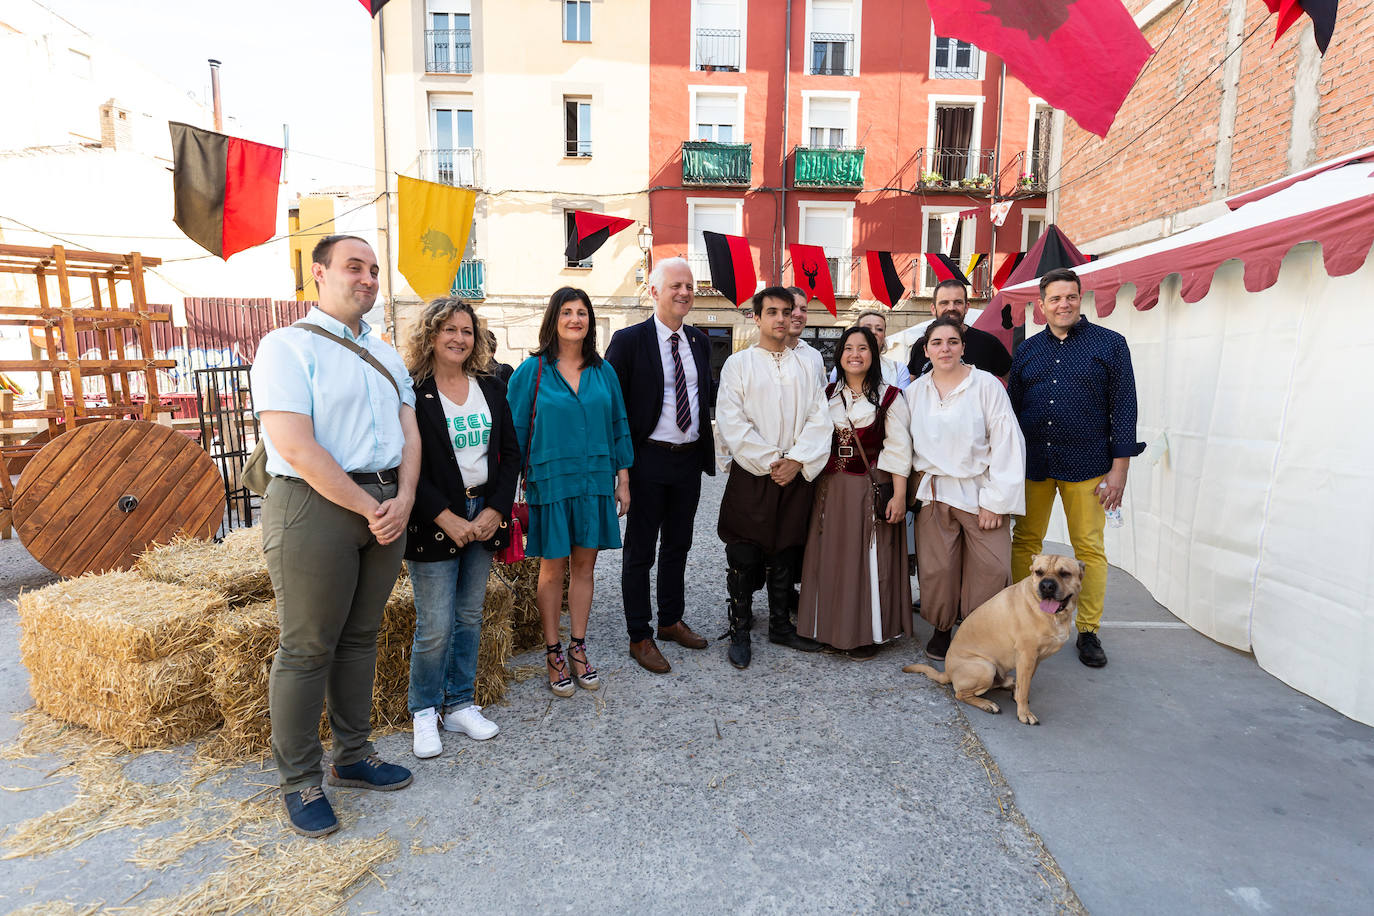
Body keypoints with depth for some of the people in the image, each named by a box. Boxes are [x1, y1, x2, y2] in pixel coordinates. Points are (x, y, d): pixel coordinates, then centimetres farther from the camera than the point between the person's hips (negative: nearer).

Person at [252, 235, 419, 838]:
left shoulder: (386, 355, 16)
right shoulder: (288, 347, -6)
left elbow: (408, 433, 10)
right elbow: (297, 449, -16)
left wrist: (402, 500, -7)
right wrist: (370, 509, -15)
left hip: (386, 508, 7)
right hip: (315, 505, -6)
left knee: (361, 637, 16)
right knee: (308, 647, 3)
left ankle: (354, 756, 31)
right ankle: (299, 780, 20)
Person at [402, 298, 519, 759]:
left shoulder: (491, 388, 8)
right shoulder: (412, 391, -8)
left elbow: (510, 453, 7)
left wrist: (495, 510, -5)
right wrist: (448, 520, -15)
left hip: (483, 514, 5)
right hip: (433, 521, -5)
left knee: (470, 616, 12)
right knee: (435, 626, 0)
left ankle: (459, 704, 27)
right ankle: (425, 712, 21)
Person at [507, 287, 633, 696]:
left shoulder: (603, 371, 7)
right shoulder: (532, 371, -2)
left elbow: (618, 427, 10)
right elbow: (515, 430, -1)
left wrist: (622, 480, 7)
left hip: (595, 481, 3)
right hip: (551, 482, -3)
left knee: (584, 565, 10)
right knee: (552, 569, 6)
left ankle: (578, 648, 24)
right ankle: (553, 653, 20)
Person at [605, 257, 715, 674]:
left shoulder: (699, 341, 9)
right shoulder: (629, 341, -9)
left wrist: (706, 453, 10)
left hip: (690, 459, 6)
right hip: (648, 460, -6)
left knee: (678, 546, 18)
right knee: (640, 552, 6)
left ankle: (671, 621, 35)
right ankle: (640, 637, 19)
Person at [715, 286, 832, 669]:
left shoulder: (804, 367, 11)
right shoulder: (738, 364, 1)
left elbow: (818, 419, 3)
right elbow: (731, 422, -8)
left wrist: (797, 460, -11)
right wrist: (770, 462, -12)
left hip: (794, 477, 3)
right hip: (750, 476, -3)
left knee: (784, 555, 12)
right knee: (743, 558, 1)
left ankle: (780, 625, 27)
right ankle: (739, 632, 15)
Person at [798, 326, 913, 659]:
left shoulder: (888, 396, -2)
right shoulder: (828, 395, 10)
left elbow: (898, 449, -6)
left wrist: (899, 495, -12)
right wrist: (818, 486, 7)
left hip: (872, 489, -4)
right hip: (831, 490, 4)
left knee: (869, 560, 1)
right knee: (832, 559, 8)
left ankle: (867, 633, 14)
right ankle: (834, 629, 21)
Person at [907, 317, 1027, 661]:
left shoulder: (986, 385, -3)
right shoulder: (915, 391, 8)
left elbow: (1007, 444, -6)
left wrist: (996, 500, -10)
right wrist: (915, 485, 8)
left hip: (979, 493, -2)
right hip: (933, 493, 2)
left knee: (992, 569, -7)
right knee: (937, 568, 0)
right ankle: (941, 630, 21)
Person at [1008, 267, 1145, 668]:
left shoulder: (1109, 343, 2)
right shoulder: (1027, 350, 10)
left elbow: (1124, 407, 0)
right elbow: (1013, 407, 13)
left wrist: (1119, 468, -6)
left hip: (1086, 464, -2)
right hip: (1032, 462, 3)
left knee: (1089, 548, 3)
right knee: (1025, 541, 6)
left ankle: (1089, 632, 15)